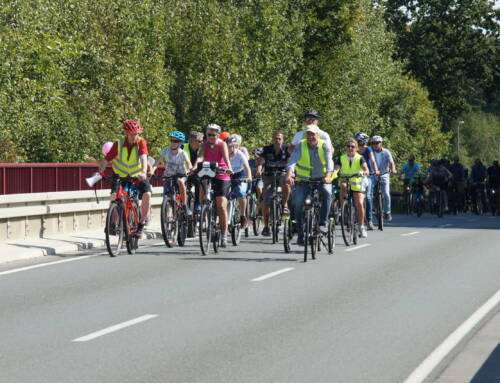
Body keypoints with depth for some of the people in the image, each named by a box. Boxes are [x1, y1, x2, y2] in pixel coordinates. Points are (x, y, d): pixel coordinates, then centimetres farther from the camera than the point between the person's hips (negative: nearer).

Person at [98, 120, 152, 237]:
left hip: (137, 175, 0)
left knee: (147, 194, -24)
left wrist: (144, 173, -51)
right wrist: (99, 172, -39)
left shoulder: (141, 142, -19)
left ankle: (141, 224, -10)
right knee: (114, 194, -25)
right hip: (120, 174, 0)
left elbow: (144, 158, -33)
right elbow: (106, 160, -22)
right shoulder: (119, 143, -18)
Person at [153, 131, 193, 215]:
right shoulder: (166, 151, -10)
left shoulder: (182, 153, -14)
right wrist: (151, 171, -36)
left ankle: (185, 206, -26)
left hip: (180, 175, -2)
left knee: (180, 181, -35)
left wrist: (188, 170, -48)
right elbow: (157, 163, -18)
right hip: (168, 176, 2)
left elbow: (189, 164, -26)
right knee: (166, 196, -10)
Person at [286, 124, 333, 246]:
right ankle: (300, 233, 0)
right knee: (297, 203, -14)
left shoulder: (324, 146, -9)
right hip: (303, 181, 1)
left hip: (322, 180, -1)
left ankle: (323, 222, -24)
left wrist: (328, 176, -45)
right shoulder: (301, 146, -7)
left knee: (327, 192, -32)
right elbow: (292, 160, -22)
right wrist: (289, 174, -42)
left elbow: (329, 161, -25)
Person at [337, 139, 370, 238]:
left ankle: (361, 227, 0)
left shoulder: (360, 158, -4)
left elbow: (365, 167, -20)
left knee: (359, 204, -13)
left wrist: (366, 171, -44)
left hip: (356, 184, -1)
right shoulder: (342, 158, -1)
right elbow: (336, 168, -15)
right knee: (343, 185, -36)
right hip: (345, 182, 1)